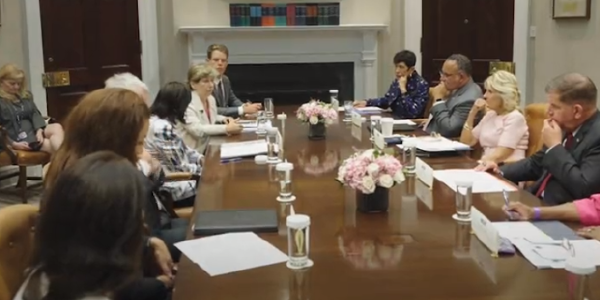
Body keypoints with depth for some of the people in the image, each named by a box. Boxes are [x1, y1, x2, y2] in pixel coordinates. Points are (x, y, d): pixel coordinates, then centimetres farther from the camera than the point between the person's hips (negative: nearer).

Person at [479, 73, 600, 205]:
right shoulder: (567, 127, 8)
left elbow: (583, 188, -27)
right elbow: (536, 163, 21)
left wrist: (555, 147, -18)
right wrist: (500, 171, 5)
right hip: (538, 201, 8)